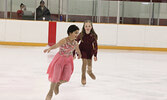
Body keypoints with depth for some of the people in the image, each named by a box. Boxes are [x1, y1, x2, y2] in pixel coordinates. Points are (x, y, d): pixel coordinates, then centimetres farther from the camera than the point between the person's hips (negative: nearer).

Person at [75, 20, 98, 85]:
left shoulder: (93, 35, -21)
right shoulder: (81, 35, -24)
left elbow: (95, 46, -11)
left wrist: (95, 55, -11)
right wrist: (73, 54, -13)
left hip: (90, 50, 2)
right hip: (82, 49, -2)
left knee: (89, 63, 12)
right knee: (84, 62, -12)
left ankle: (89, 71, 49)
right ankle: (83, 76, 12)